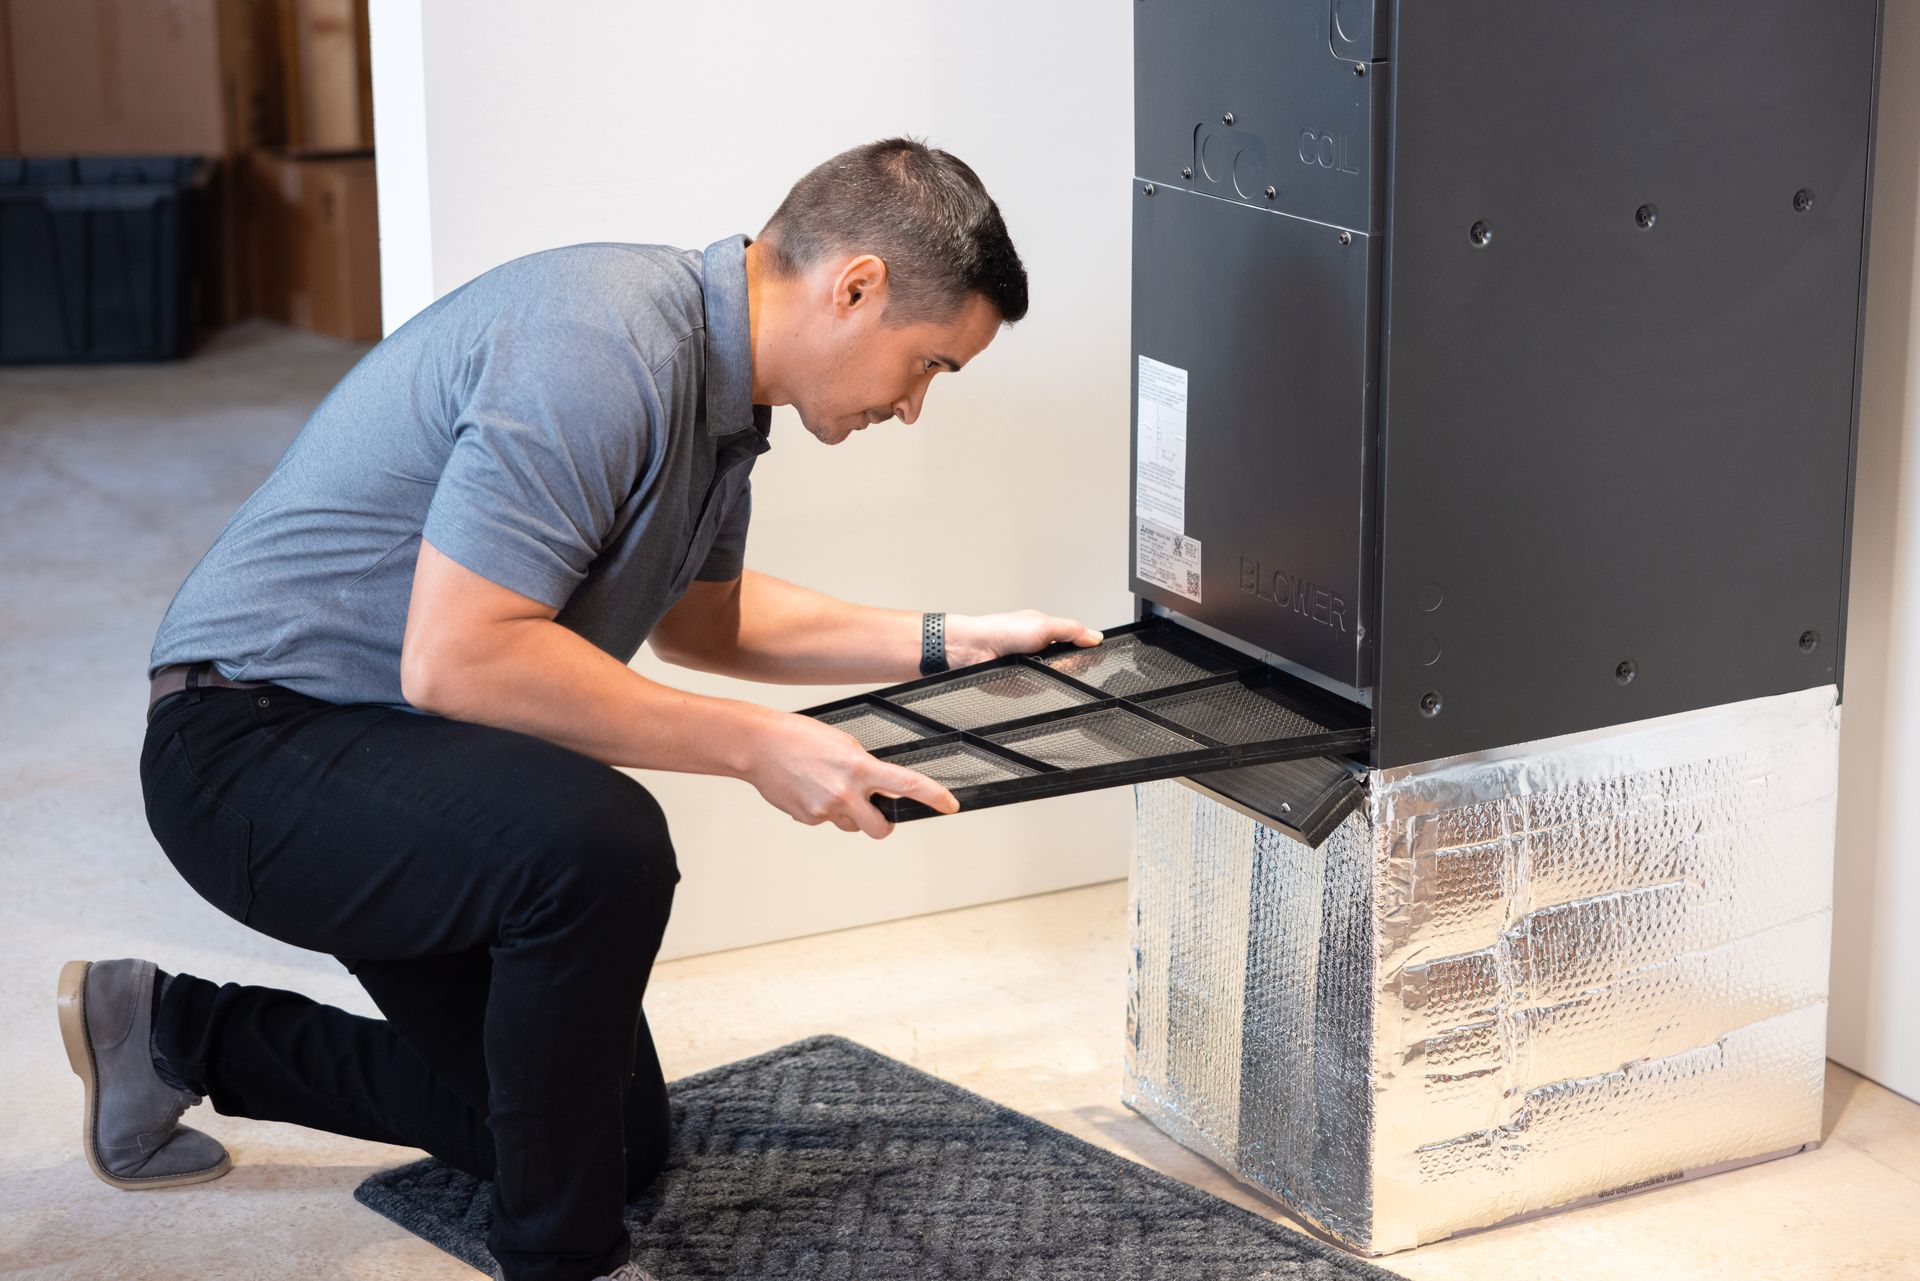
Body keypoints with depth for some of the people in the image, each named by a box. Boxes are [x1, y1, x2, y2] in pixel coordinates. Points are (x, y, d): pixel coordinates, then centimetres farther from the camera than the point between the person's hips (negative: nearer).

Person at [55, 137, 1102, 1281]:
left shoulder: (718, 377, 5)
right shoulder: (602, 352, -28)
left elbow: (696, 617, 21)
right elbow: (456, 657, -34)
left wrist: (942, 644, 13)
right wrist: (755, 745, -30)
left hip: (407, 755, 10)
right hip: (257, 744, -10)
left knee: (620, 1138, 15)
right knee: (600, 846, -37)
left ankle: (181, 1033, 29)